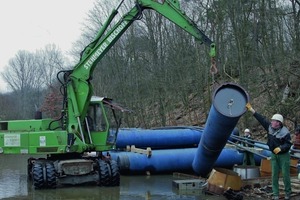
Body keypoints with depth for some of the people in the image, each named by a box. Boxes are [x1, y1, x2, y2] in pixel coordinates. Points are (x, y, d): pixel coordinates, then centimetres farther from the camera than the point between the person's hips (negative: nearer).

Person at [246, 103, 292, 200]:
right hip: (274, 155, 5)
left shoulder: (285, 132, -18)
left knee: (285, 174, 0)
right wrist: (251, 109, -3)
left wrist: (280, 148, -32)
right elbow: (261, 119, -1)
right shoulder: (270, 127, -2)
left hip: (283, 155, -5)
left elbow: (288, 144, -16)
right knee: (274, 175, 4)